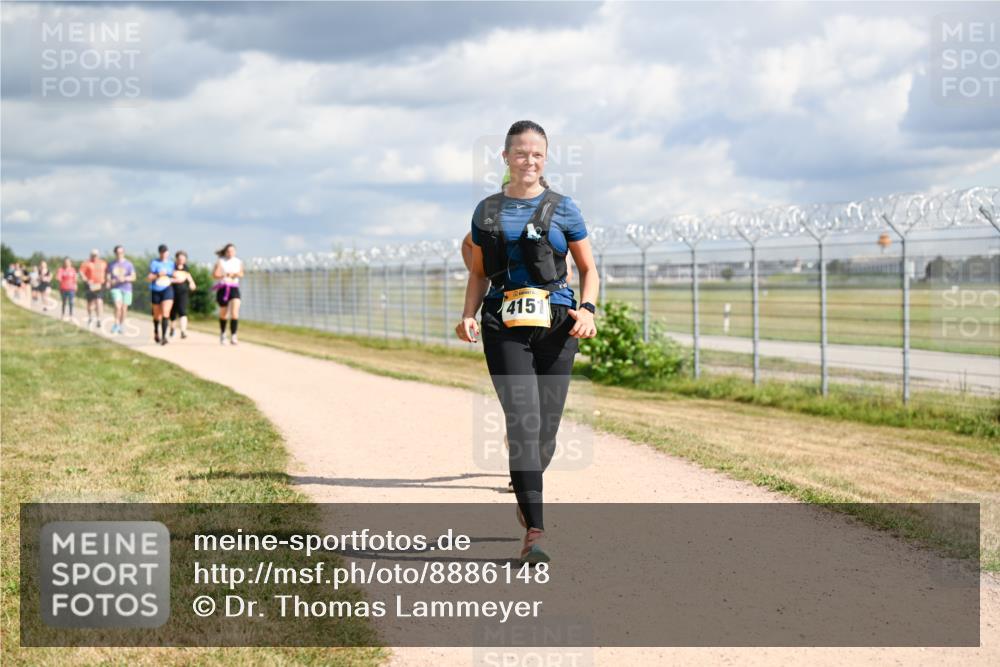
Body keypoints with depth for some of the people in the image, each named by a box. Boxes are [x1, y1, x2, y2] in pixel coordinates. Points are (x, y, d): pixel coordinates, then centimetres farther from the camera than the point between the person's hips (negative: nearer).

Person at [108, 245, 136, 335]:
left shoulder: (129, 264, 2)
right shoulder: (112, 264, 8)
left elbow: (133, 277, -1)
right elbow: (108, 276, 13)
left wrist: (125, 279, -18)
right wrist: (109, 281, -9)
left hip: (126, 288, 0)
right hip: (115, 288, 0)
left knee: (124, 308, 3)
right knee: (118, 306, -17)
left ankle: (121, 325, 17)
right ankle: (116, 324, -5)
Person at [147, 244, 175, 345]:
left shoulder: (171, 263, 7)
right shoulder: (154, 263, -5)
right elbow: (148, 278, -9)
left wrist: (171, 280, 1)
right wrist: (158, 275, -23)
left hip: (167, 290, 1)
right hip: (156, 290, -1)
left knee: (165, 313, -16)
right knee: (157, 314, 12)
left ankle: (163, 336, -20)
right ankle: (156, 332, 39)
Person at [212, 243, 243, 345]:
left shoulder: (239, 262, 8)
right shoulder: (221, 262, -1)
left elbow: (241, 274, 19)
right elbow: (214, 274, -10)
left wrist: (237, 274, -4)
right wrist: (224, 275, -26)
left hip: (234, 288, 1)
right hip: (223, 288, -1)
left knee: (235, 313, -16)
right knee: (223, 314, 12)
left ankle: (233, 337, -18)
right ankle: (222, 333, 36)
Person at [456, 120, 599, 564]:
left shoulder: (562, 209, 7)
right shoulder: (487, 211, 12)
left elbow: (588, 269, 11)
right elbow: (479, 273, 19)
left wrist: (587, 310, -7)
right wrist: (468, 315, 2)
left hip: (555, 325, 0)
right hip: (504, 327, 0)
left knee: (546, 428, 2)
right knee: (523, 423, -14)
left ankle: (527, 499, 34)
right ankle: (534, 532, -14)